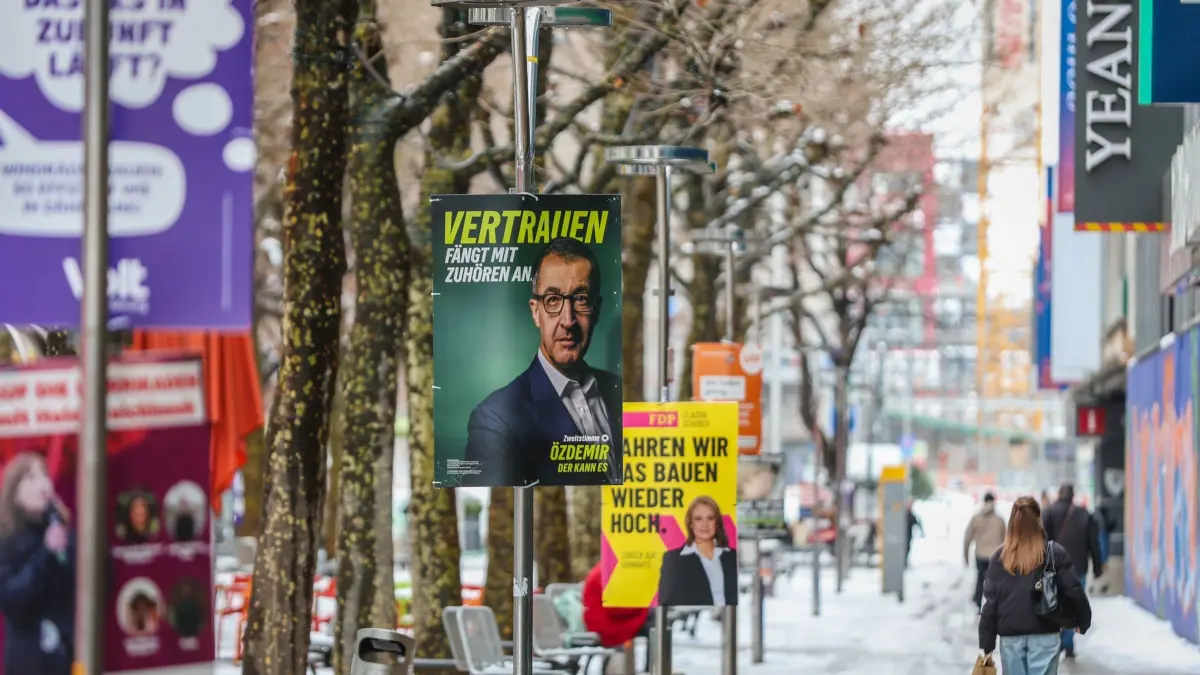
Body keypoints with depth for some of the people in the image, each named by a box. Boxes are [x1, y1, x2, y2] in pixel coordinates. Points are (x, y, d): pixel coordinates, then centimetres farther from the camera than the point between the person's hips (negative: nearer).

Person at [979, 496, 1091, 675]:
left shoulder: (1000, 557, 1)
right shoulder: (1054, 553, -3)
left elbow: (990, 602, 1)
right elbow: (1073, 591, -4)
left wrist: (986, 644, 4)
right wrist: (1083, 620, 14)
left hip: (1010, 637, 2)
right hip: (1044, 635, -2)